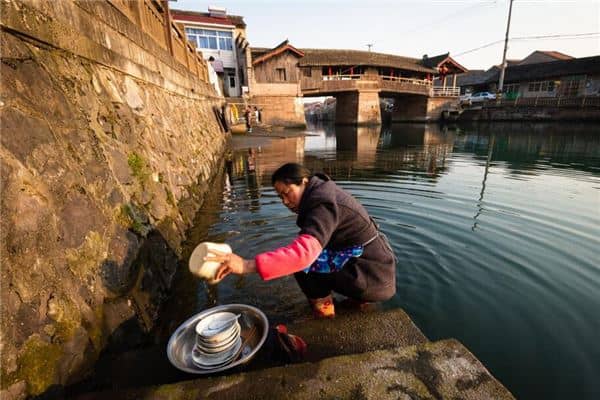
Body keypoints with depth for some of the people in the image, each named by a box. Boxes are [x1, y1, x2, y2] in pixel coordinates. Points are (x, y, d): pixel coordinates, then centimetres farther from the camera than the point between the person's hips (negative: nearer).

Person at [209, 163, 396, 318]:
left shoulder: (323, 205, -23)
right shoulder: (323, 191, 5)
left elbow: (304, 252, -40)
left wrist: (247, 265, -43)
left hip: (374, 277, -10)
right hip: (376, 268, 10)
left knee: (303, 259, -16)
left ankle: (323, 313, 2)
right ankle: (360, 297, 20)